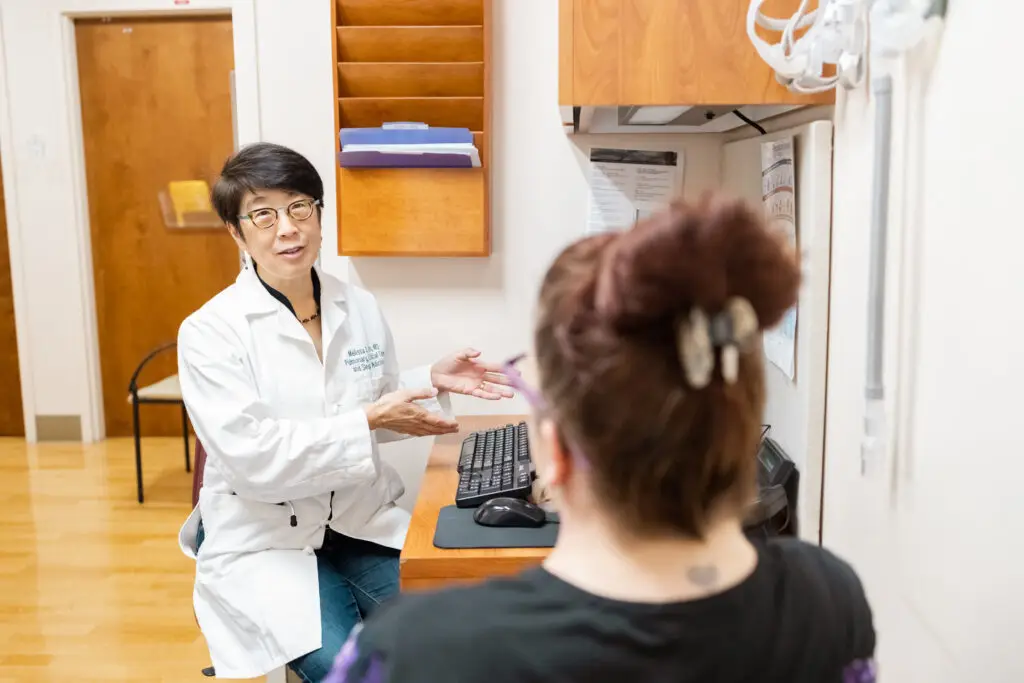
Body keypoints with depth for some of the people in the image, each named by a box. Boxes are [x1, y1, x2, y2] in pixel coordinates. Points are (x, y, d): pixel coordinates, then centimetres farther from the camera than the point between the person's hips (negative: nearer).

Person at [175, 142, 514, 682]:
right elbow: (252, 457, -22)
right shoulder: (209, 331, -14)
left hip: (362, 520, 4)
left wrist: (432, 381, -4)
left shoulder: (360, 308, 0)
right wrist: (369, 422, -24)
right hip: (265, 539, -4)